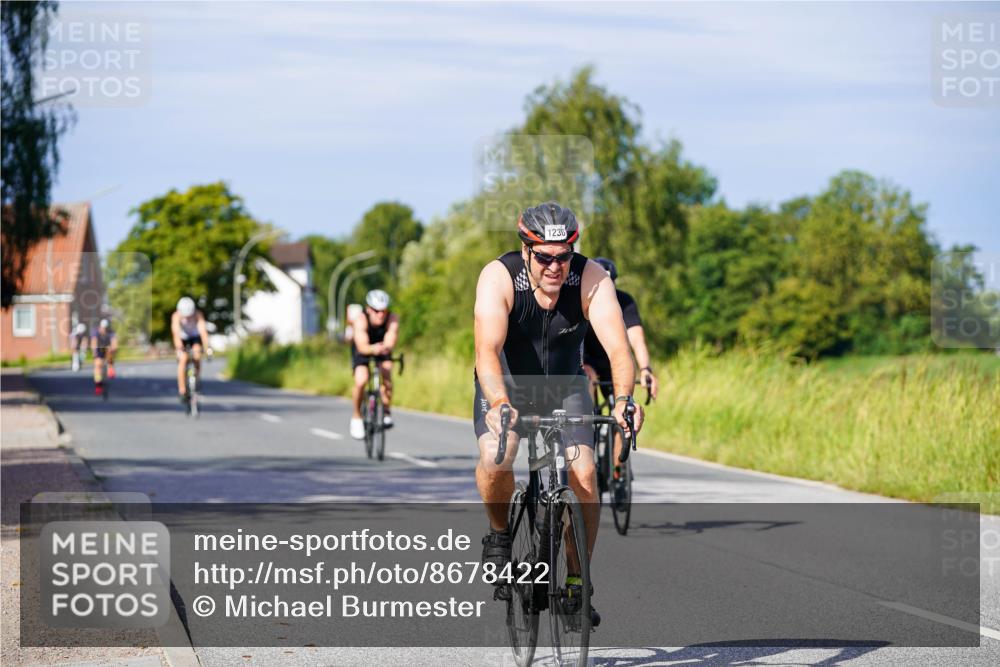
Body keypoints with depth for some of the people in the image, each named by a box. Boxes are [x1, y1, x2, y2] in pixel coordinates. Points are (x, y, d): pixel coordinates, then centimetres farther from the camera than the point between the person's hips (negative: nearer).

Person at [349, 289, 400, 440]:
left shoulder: (392, 319, -29)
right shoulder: (361, 320, -34)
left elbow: (390, 342, -42)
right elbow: (362, 346, -46)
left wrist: (386, 347, -65)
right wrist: (372, 349, -68)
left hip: (382, 350, 1)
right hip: (363, 350, -1)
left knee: (387, 376, -25)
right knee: (361, 381, -21)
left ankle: (386, 412, -5)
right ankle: (356, 417, 2)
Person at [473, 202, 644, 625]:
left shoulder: (591, 280, -25)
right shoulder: (499, 277, -28)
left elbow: (618, 348, -34)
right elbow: (487, 349, -41)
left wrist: (624, 399, -53)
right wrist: (499, 404, -58)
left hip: (564, 385, 2)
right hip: (506, 385, -1)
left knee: (584, 474, -16)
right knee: (495, 459, -29)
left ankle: (576, 583, -1)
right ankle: (499, 535, 1)